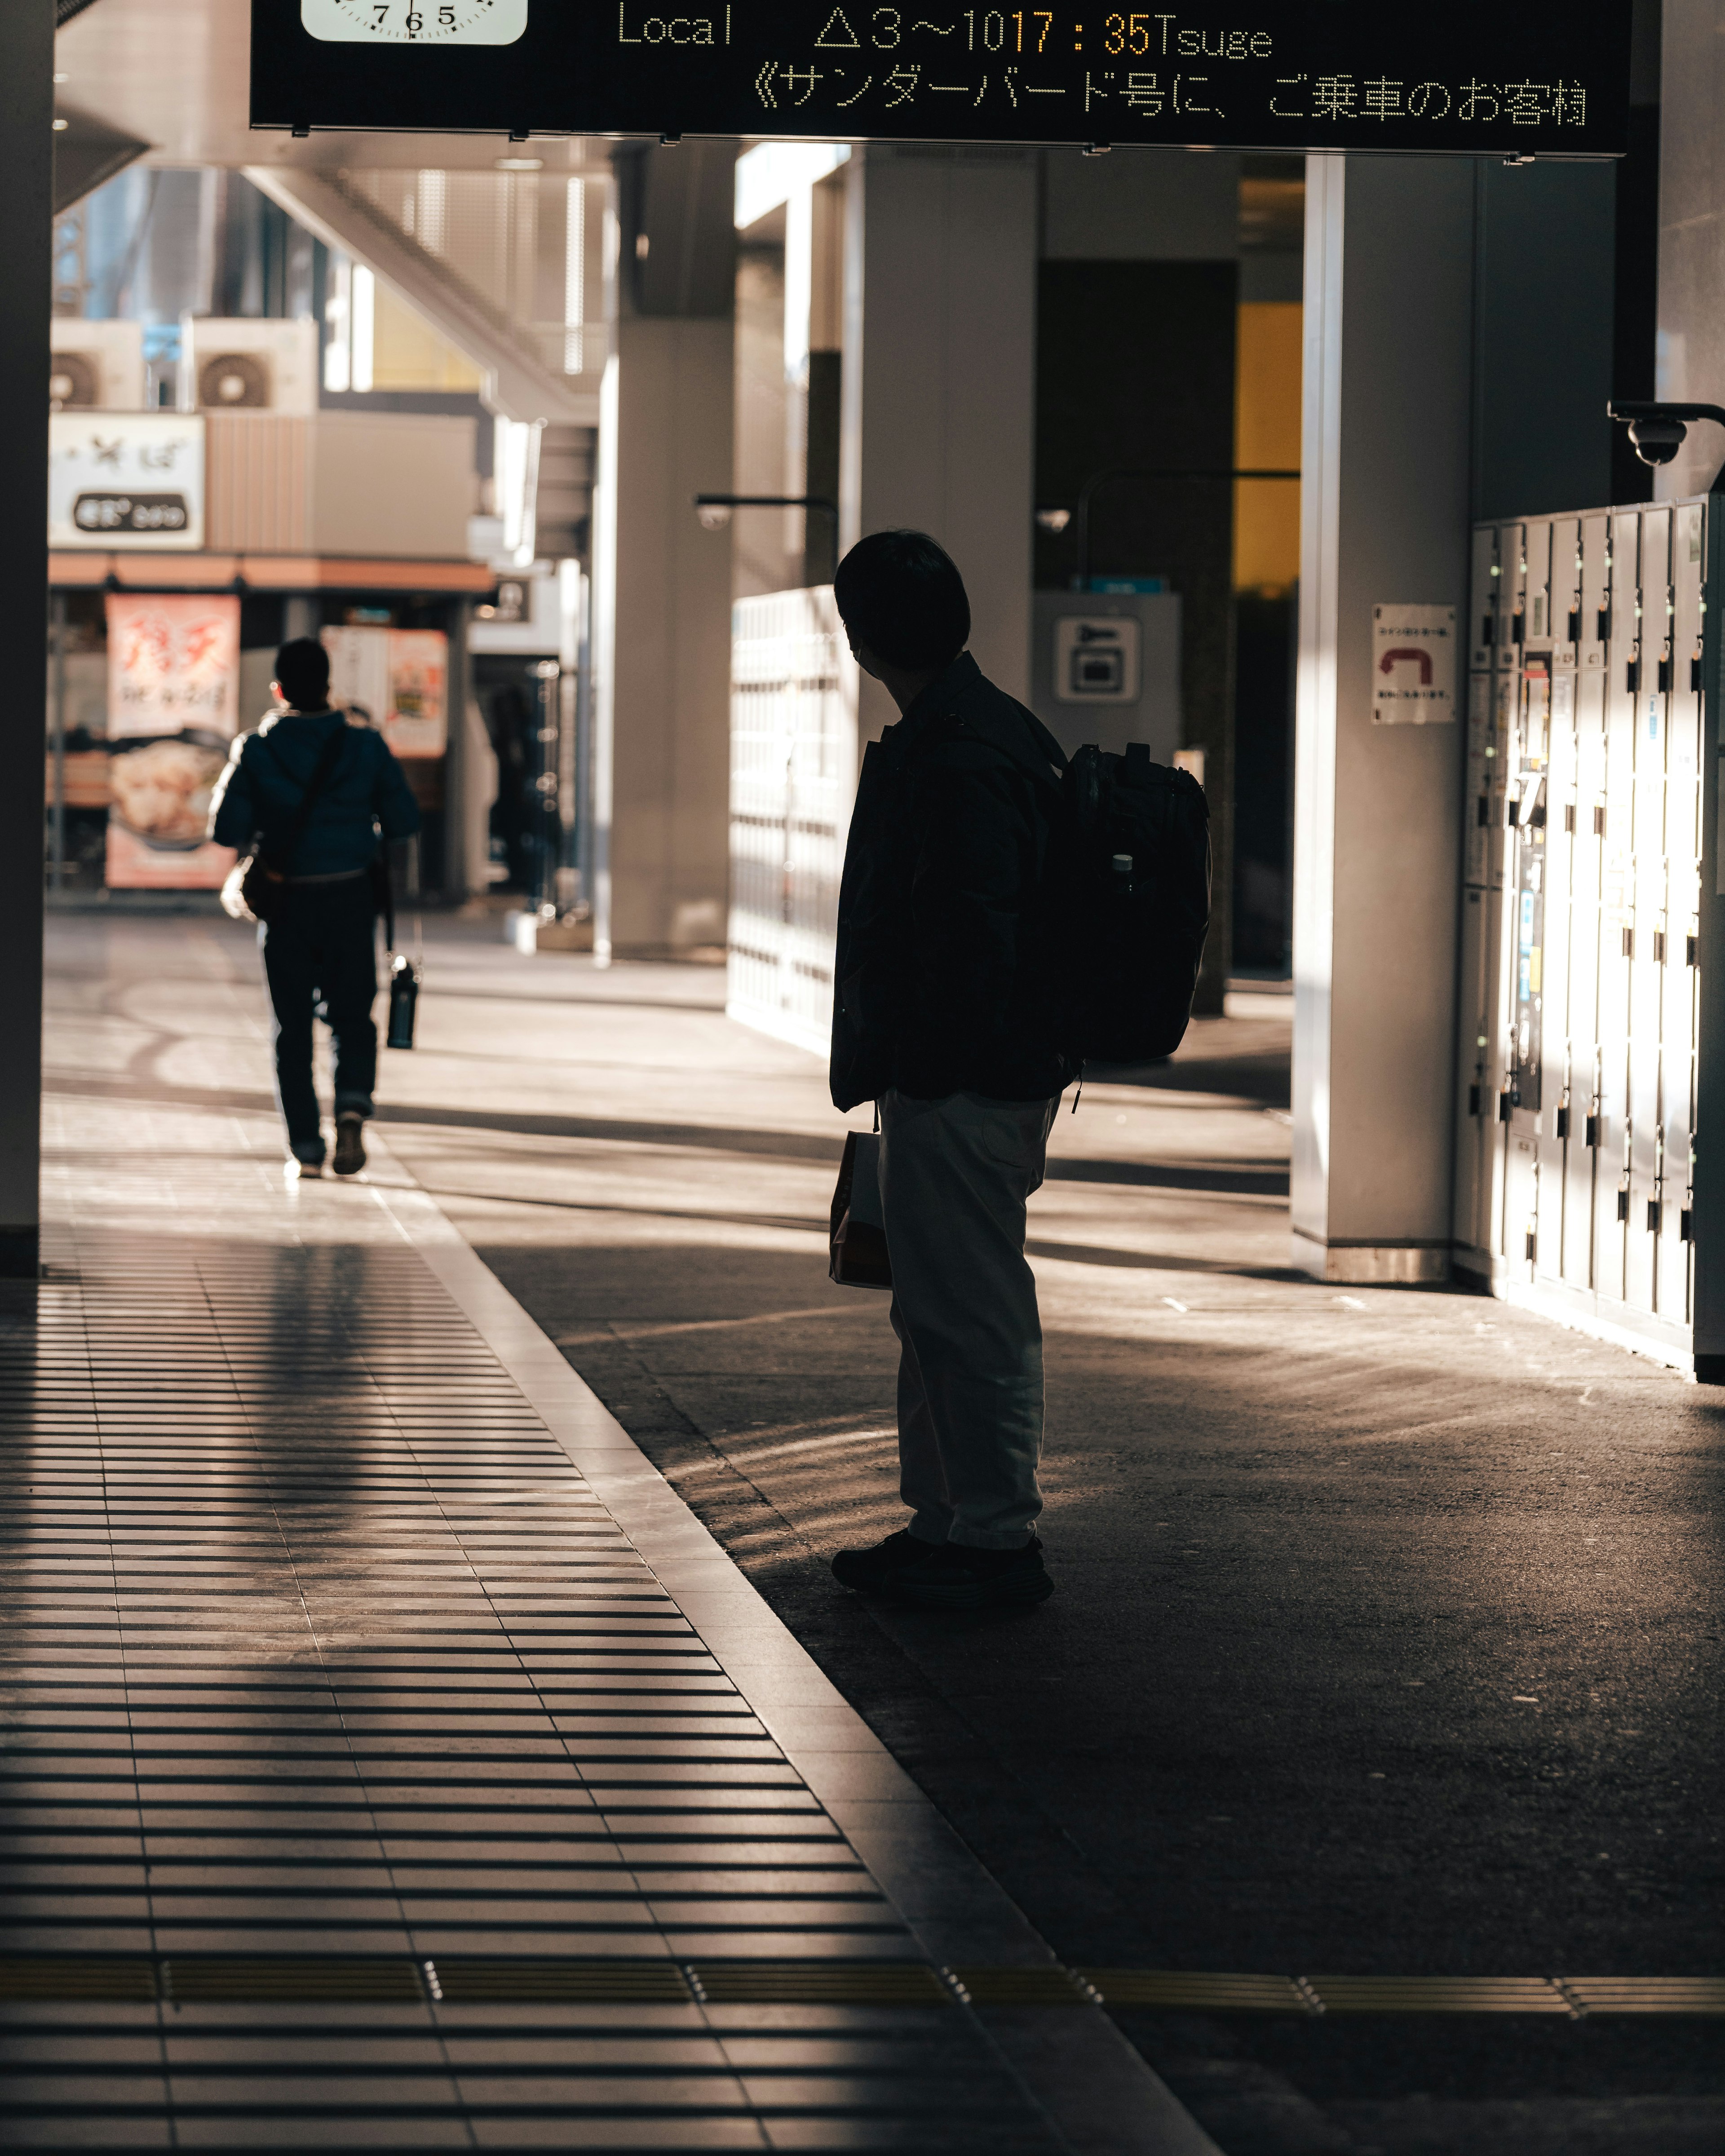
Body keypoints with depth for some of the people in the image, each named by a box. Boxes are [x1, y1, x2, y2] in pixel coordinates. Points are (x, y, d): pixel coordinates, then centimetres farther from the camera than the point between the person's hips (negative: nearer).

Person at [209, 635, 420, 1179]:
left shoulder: (256, 751, -6)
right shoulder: (365, 746, -3)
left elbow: (226, 829, -10)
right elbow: (404, 820, -2)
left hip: (286, 903, 0)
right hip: (351, 896, 1)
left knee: (293, 1028, 10)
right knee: (352, 1017, 12)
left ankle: (305, 1147, 6)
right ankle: (352, 1107, -16)